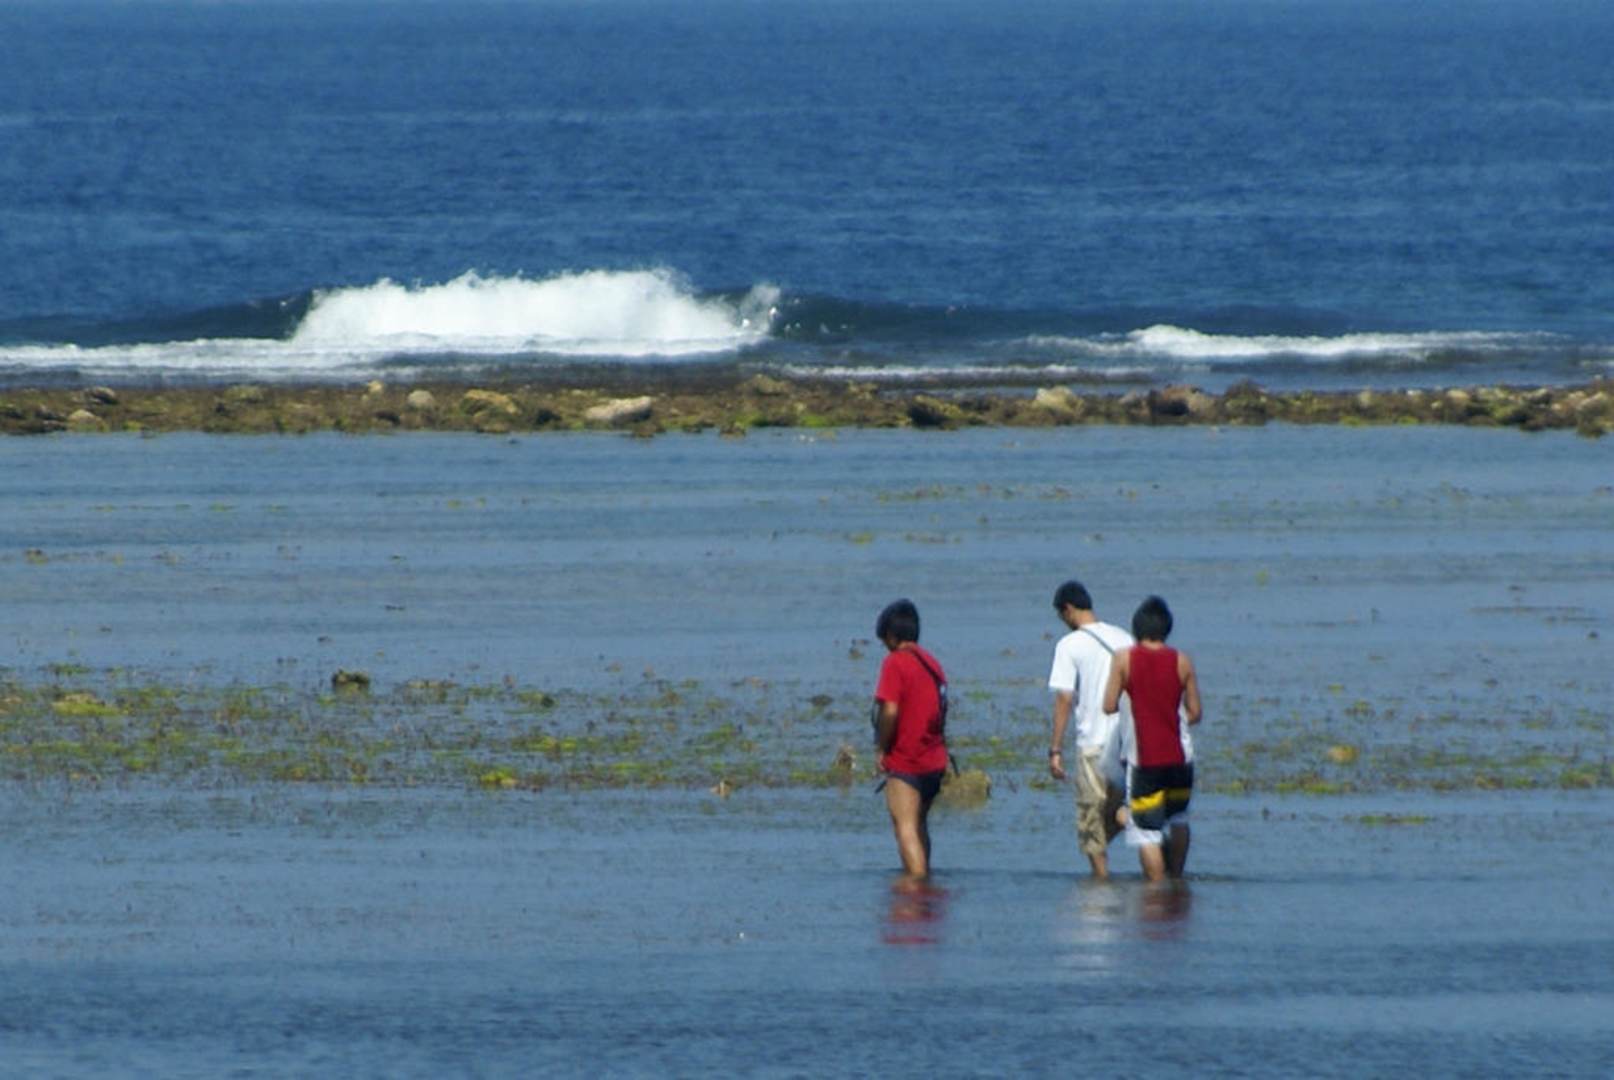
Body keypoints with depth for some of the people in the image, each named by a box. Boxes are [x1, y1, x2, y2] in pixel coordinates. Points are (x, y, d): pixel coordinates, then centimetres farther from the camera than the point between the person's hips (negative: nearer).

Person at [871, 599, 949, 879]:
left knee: (906, 828, -10)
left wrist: (882, 749, -8)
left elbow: (890, 711, -20)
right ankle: (925, 875, 30)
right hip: (935, 760, 8)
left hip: (904, 761, -8)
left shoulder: (895, 662, -12)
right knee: (919, 825, 22)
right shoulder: (932, 663, 12)